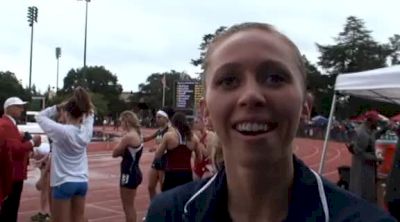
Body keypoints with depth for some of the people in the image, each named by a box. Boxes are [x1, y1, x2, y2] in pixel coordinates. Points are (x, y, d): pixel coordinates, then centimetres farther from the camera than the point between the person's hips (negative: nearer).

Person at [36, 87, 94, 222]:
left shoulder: (62, 131, -17)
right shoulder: (86, 130, -3)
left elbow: (40, 116, -2)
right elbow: (90, 113, 18)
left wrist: (59, 107, -3)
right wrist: (82, 102, 3)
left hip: (63, 183, -5)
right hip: (82, 182, 6)